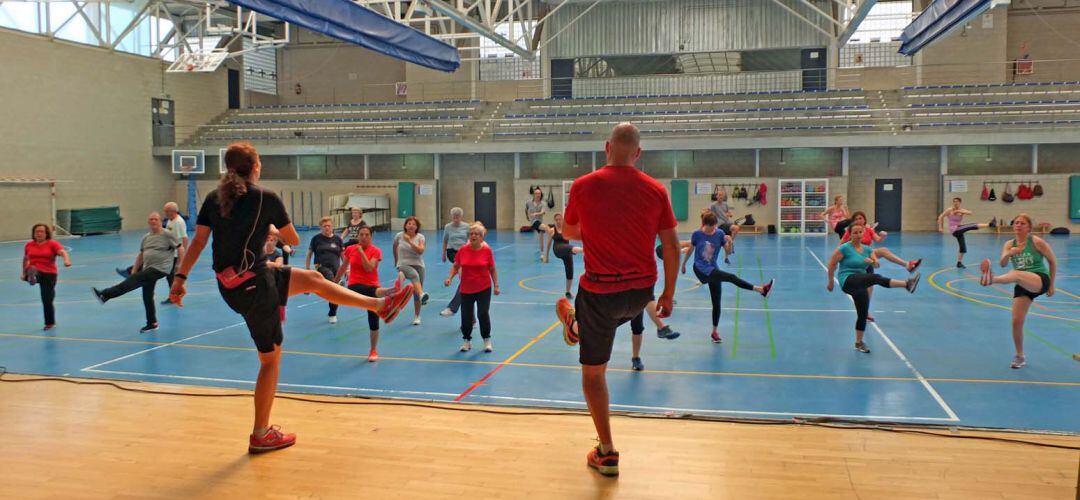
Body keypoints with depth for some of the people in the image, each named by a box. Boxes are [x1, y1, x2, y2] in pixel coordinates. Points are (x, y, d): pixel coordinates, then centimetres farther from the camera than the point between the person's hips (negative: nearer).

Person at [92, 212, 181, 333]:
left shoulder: (167, 235, -6)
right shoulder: (146, 238, 15)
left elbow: (180, 248, -7)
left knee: (135, 280, -20)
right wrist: (134, 271, 15)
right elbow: (141, 255, 20)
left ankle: (105, 295, -18)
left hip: (160, 269, -8)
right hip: (148, 269, 8)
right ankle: (152, 323, 20)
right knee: (147, 296, 9)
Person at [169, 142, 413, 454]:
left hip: (230, 283, 8)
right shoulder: (266, 198, -12)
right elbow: (294, 241, 0)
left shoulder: (213, 198, 3)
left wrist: (180, 277, 3)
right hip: (253, 286, -8)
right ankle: (261, 436, 16)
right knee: (271, 359, 6)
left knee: (313, 279, 19)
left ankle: (379, 305, 30)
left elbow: (198, 241, -1)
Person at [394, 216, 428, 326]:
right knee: (415, 275, -38)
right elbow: (395, 248, 18)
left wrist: (409, 241, -25)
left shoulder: (420, 237, -2)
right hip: (403, 264, -2)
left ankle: (417, 316, 20)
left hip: (418, 265, 2)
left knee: (417, 292, 5)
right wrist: (396, 261, 29)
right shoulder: (399, 236, -1)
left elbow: (420, 251, -19)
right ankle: (422, 295, -63)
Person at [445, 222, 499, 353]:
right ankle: (467, 340, 26)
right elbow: (456, 266, 6)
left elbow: (492, 270, 1)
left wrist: (496, 285, 0)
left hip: (484, 289, -2)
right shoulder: (463, 250, -3)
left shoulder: (487, 250, -6)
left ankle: (487, 340, 16)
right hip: (466, 289, 2)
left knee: (483, 313, -4)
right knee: (466, 316, 7)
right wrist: (450, 278, -9)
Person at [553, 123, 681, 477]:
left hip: (600, 291, -3)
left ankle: (606, 453, 16)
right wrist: (668, 294, 10)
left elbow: (568, 233, 7)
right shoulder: (656, 190, -5)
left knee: (593, 371, 10)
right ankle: (576, 327, 69)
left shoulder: (583, 186, -9)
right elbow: (672, 246, -1)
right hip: (641, 291, 3)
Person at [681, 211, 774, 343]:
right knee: (731, 277, -25)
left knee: (716, 303, 5)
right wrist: (683, 264, 17)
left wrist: (729, 242, -23)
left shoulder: (720, 233, -2)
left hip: (713, 269, 4)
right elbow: (690, 249, 7)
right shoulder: (697, 234, -9)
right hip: (701, 269, -4)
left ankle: (714, 332, 18)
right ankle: (761, 289, -28)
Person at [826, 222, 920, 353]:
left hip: (860, 285, 7)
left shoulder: (867, 249, 12)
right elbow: (832, 264, -4)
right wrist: (831, 282, 0)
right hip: (848, 281, -7)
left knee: (863, 314, 7)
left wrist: (872, 262, -19)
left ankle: (859, 342, 21)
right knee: (875, 277, -32)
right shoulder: (845, 248, -7)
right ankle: (906, 284, -46)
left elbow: (877, 265, 4)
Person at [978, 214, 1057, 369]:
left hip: (1040, 280, -5)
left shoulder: (1037, 242, -3)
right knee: (1016, 321, -4)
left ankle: (993, 279, -70)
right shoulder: (1009, 244, 8)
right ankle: (1020, 356, 13)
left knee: (1016, 274, -38)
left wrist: (1051, 285, 8)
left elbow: (1053, 261, 6)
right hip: (1022, 286, 5)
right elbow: (1002, 264, -7)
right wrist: (1009, 254, -29)